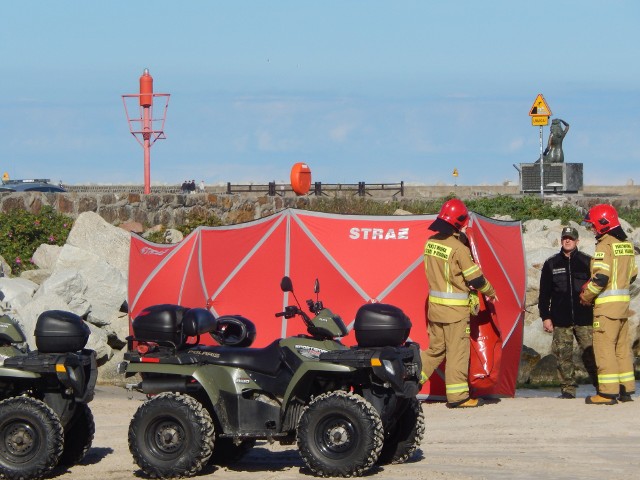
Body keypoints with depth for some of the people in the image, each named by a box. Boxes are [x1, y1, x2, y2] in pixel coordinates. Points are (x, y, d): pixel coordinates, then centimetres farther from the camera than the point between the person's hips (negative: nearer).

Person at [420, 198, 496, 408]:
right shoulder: (458, 248, -17)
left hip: (434, 305, 7)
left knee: (435, 348, 18)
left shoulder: (430, 243, 3)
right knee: (457, 351, 1)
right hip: (455, 308, -7)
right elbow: (476, 279, -12)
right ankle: (457, 396, 4)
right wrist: (490, 292, 6)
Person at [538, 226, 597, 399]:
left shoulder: (587, 262, 6)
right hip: (561, 320, 1)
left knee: (590, 354, -4)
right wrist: (545, 317, 5)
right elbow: (544, 293, 11)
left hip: (584, 319, -1)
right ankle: (568, 389, 6)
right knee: (563, 355, 0)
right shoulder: (551, 264, 9)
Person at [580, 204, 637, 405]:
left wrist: (587, 295, -7)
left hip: (607, 302, -9)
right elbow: (632, 275, 18)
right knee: (622, 346, 12)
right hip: (624, 300, 9)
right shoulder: (626, 244, 13)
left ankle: (608, 392, -8)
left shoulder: (605, 245, -14)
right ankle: (626, 389, 15)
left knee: (604, 345, -6)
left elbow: (601, 277, -20)